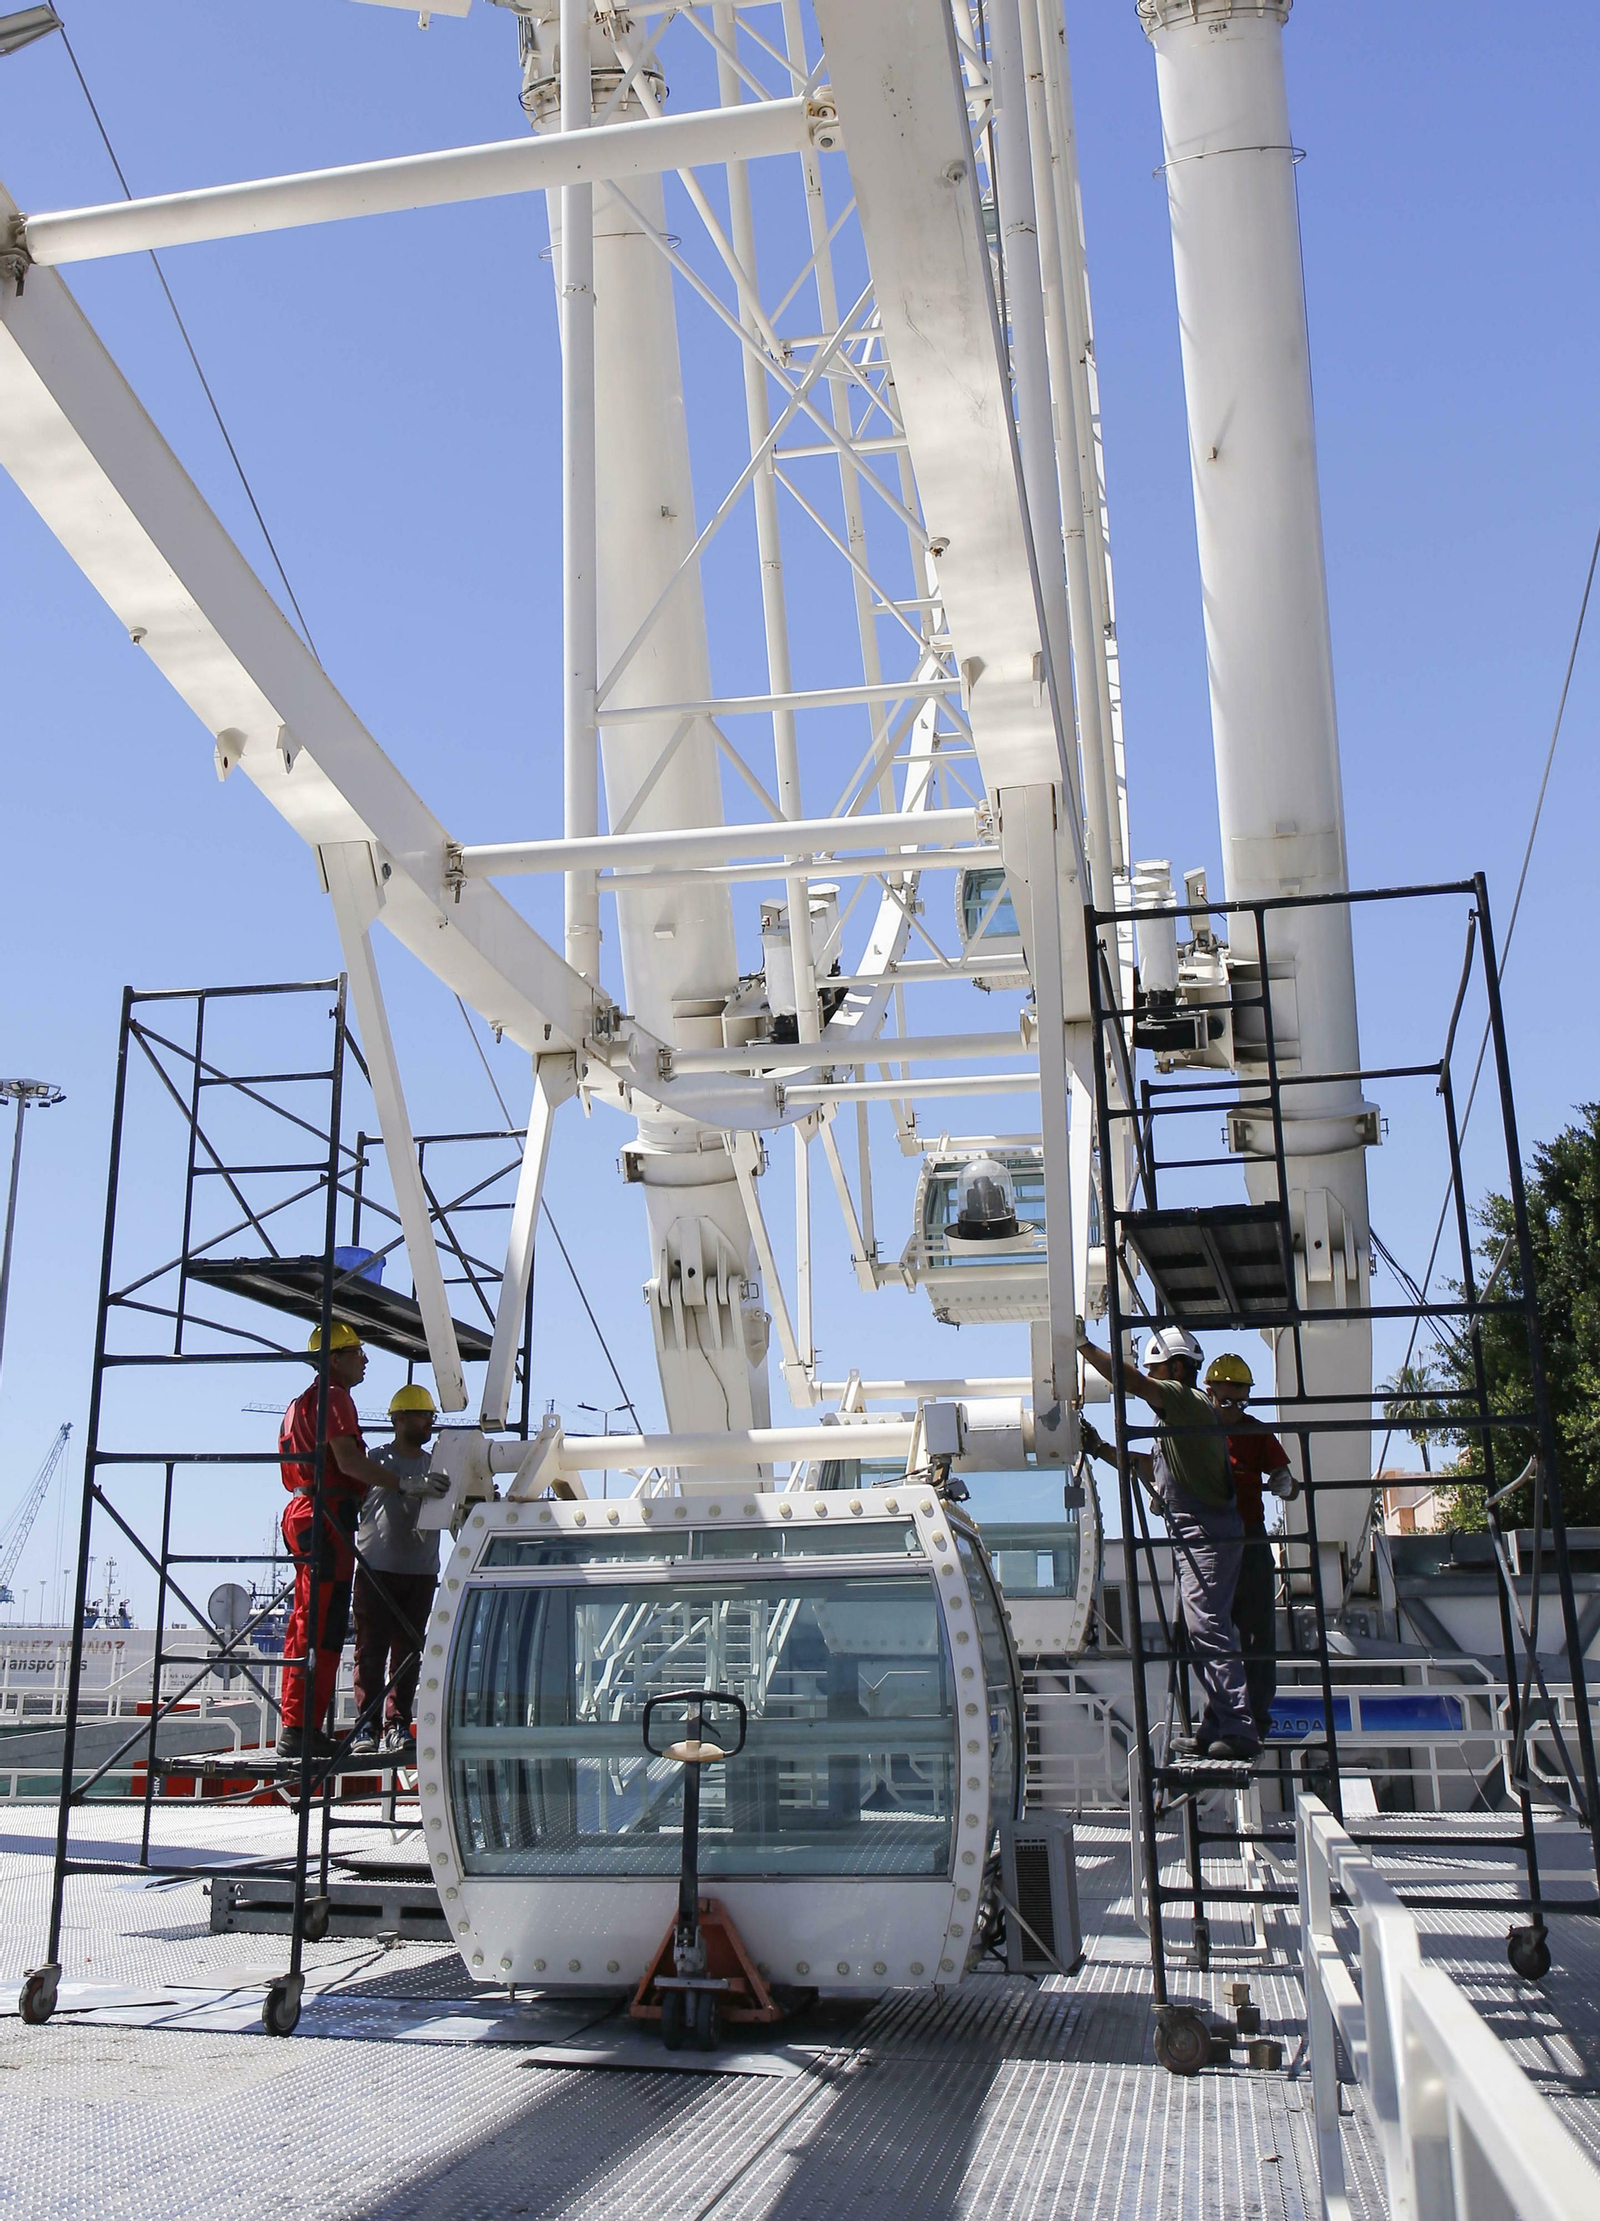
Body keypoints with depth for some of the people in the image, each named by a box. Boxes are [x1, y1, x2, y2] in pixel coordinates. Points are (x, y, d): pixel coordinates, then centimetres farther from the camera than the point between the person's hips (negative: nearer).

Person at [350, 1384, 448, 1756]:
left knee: (408, 1651, 4)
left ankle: (399, 1724, 8)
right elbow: (385, 1484, -22)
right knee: (371, 1649, -4)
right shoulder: (379, 1458, 1)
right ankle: (366, 1725, -1)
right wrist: (415, 1485, -43)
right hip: (377, 1568, -4)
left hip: (421, 1572, 4)